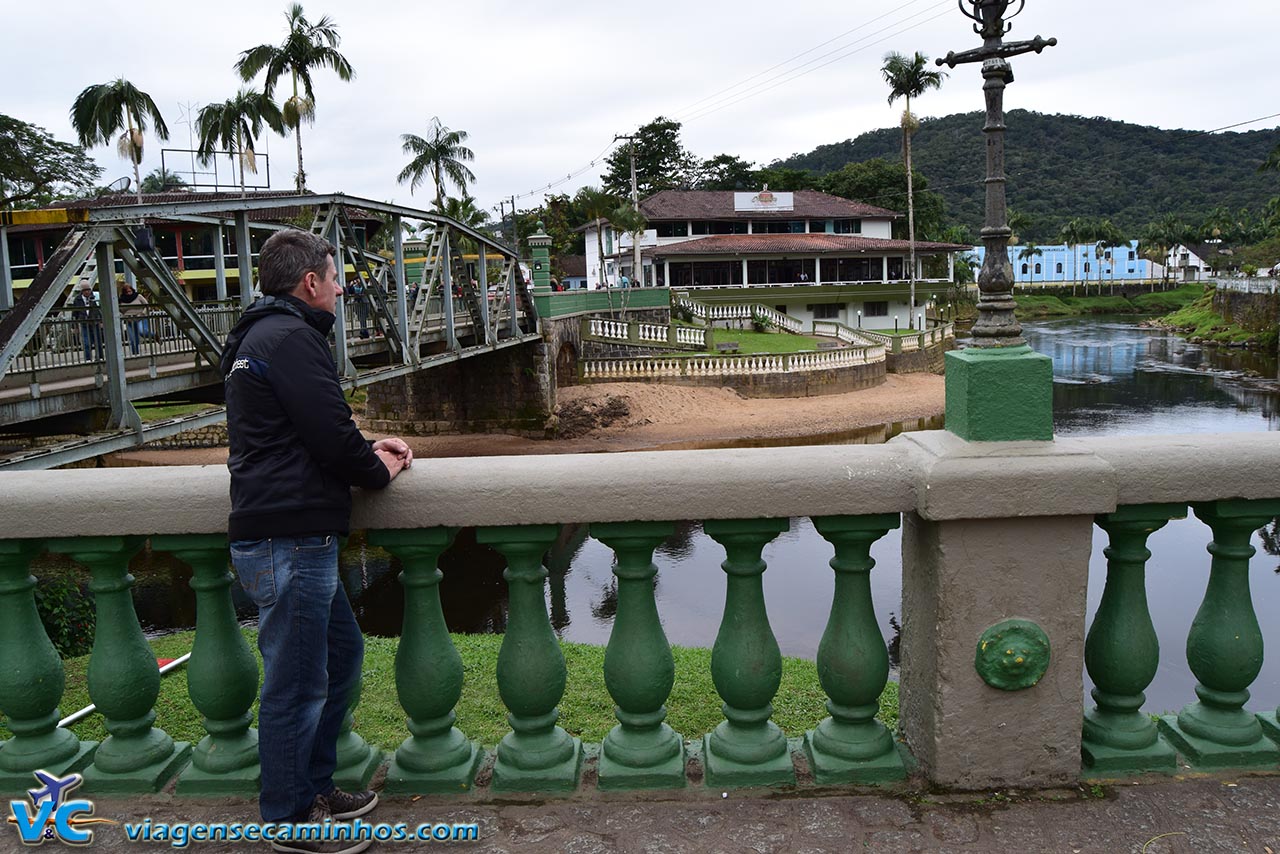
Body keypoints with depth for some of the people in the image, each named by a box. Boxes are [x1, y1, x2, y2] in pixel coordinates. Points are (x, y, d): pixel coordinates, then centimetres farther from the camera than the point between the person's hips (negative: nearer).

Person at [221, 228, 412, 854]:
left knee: (341, 651, 21)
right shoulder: (291, 338, -15)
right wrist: (378, 470, -1)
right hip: (290, 539, -11)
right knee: (297, 682, 1)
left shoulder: (257, 337, 19)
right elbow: (331, 435, -20)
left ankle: (314, 786, 33)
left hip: (284, 536, 11)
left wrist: (369, 448, 11)